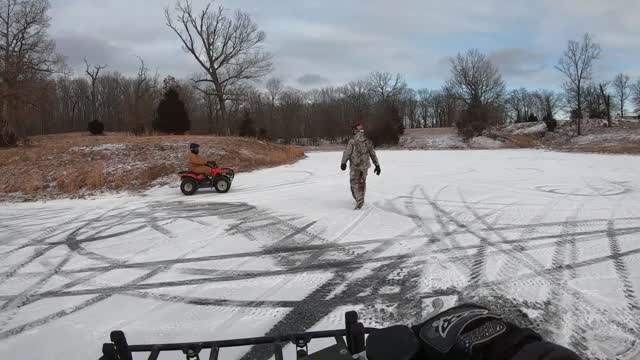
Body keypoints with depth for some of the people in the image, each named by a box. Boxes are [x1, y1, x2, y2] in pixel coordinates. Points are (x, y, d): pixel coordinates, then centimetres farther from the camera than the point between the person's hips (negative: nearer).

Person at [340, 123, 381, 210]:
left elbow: (346, 153, -8)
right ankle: (360, 200, 30)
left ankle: (359, 202, -12)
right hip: (365, 166, 4)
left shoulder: (352, 142, -14)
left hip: (355, 167, -4)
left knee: (355, 184, 2)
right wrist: (377, 165, 12)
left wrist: (343, 163, 6)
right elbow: (373, 155, 5)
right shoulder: (368, 142, 1)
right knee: (362, 183, 18)